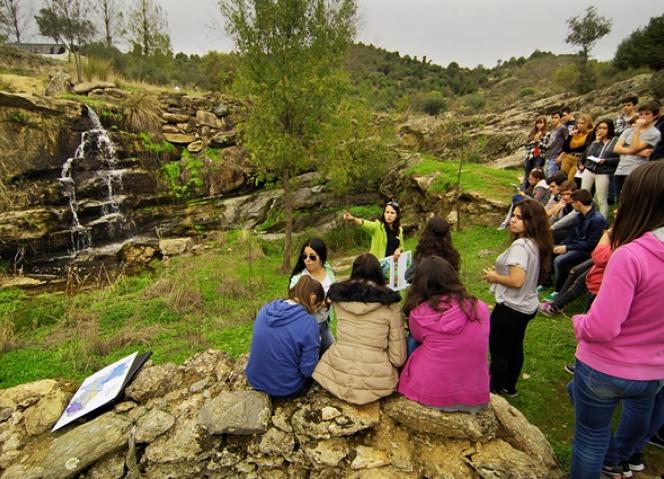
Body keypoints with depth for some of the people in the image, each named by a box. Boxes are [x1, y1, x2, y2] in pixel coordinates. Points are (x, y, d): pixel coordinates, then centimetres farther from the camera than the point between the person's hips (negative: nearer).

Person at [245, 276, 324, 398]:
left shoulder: (266, 309, -5)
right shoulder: (308, 323, -23)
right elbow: (308, 370, -18)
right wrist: (315, 345, 0)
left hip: (255, 381, 5)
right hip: (285, 390, -5)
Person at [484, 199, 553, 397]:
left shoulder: (520, 245, -25)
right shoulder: (537, 244, 4)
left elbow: (517, 280, -31)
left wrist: (494, 277, -15)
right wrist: (500, 273, 10)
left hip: (510, 308, -10)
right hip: (526, 305, 10)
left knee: (498, 351, 6)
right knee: (515, 348, 22)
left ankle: (495, 391, 20)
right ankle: (509, 387, 39)